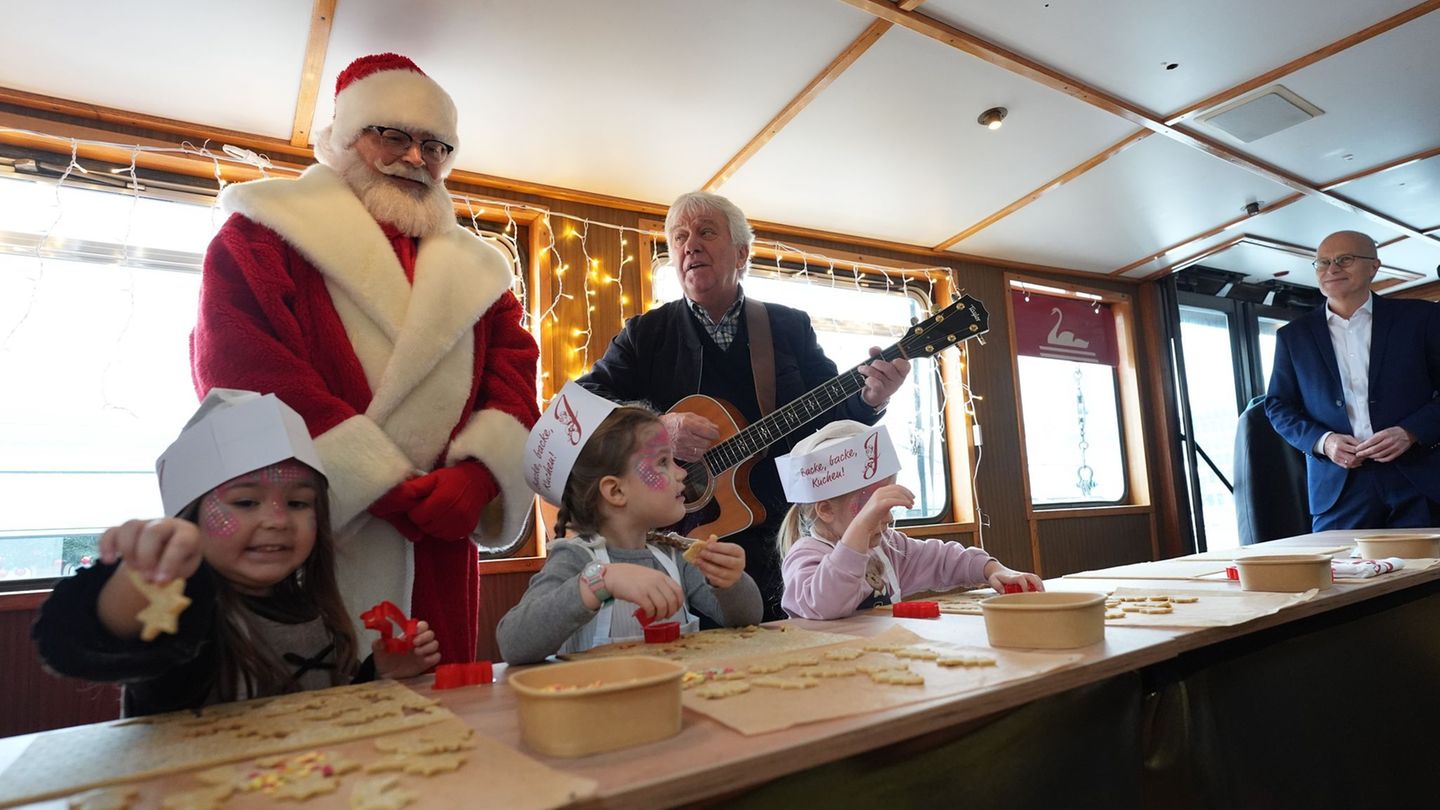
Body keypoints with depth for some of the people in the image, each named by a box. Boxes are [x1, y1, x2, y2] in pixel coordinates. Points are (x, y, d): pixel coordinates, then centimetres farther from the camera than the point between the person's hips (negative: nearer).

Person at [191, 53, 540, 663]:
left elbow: (513, 373, 5)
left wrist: (473, 482, -14)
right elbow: (251, 380, -11)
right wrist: (400, 492, -17)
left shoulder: (472, 268, 16)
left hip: (436, 554, 4)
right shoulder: (260, 236, 3)